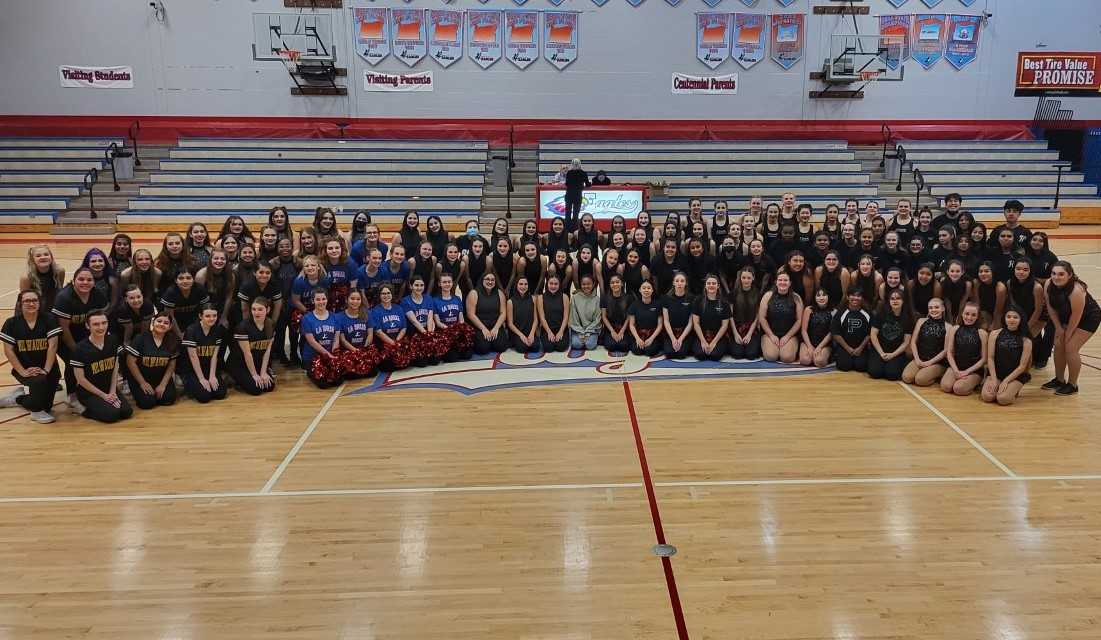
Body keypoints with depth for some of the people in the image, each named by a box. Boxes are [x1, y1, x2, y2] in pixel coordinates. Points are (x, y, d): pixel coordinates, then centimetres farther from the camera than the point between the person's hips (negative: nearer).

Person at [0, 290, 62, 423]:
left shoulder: (49, 320, -6)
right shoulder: (11, 323, -4)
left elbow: (52, 346, -11)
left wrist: (46, 370, -18)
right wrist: (22, 372, -14)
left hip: (47, 367, 1)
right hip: (24, 368, -1)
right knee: (40, 381, -33)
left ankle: (19, 398, 23)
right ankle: (37, 411, -4)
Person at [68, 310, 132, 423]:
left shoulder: (113, 341, -3)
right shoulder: (80, 349, -17)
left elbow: (115, 368, 4)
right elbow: (80, 379, -12)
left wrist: (112, 392, -5)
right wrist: (103, 395, -12)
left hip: (110, 389, 5)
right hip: (88, 392, -5)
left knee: (127, 412, -14)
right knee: (112, 415, -22)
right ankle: (85, 409, 4)